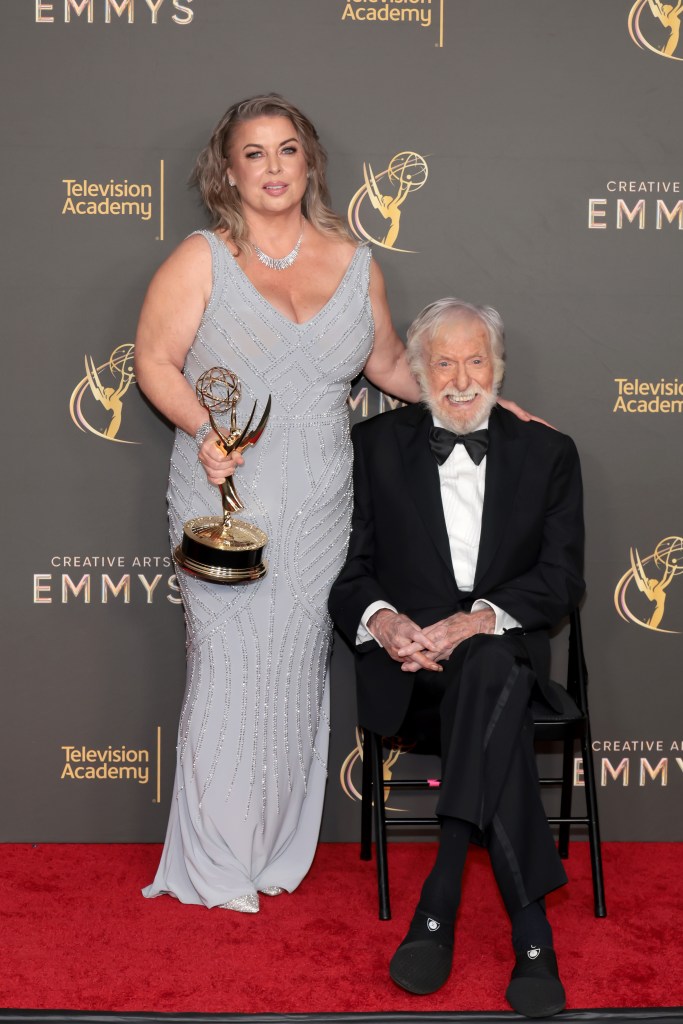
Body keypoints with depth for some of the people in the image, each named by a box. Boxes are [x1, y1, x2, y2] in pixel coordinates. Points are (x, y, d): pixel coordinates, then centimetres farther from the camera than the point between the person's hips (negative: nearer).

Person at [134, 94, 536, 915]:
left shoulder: (353, 263, 8)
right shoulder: (202, 260, -2)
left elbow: (388, 364, 19)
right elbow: (154, 361, -3)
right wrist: (202, 428, -20)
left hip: (318, 509, 3)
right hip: (227, 502, -3)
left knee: (298, 669, 9)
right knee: (230, 668, 1)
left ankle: (280, 849, 25)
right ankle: (217, 864, 18)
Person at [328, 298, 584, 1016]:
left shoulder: (547, 452, 12)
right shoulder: (376, 444, 11)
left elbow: (561, 578, 1)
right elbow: (346, 569, 6)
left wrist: (475, 620, -18)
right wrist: (381, 620, -18)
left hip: (506, 652, 1)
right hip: (406, 666, 0)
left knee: (485, 666, -37)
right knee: (495, 695, -35)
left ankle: (439, 901, -34)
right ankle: (531, 930, -34)